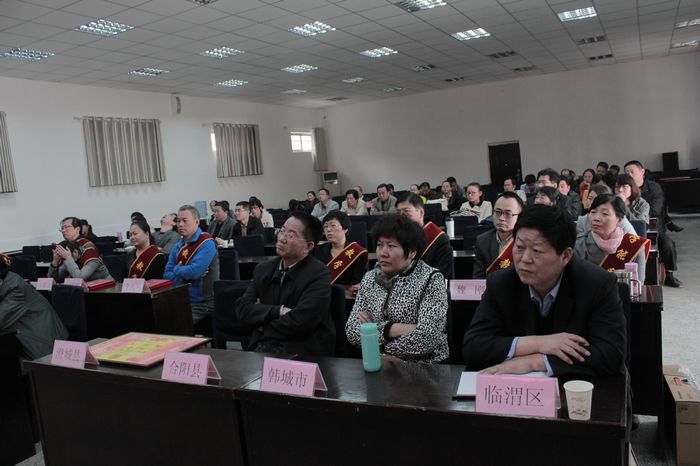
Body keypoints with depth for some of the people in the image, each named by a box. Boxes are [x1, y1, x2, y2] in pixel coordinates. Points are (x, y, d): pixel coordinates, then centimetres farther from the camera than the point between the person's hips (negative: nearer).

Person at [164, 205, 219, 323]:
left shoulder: (206, 243, -9)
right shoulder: (178, 246, 13)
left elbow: (194, 272, -20)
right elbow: (167, 275, 7)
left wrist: (177, 269, -1)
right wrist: (186, 275, -10)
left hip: (202, 304, -6)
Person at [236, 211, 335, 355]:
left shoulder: (319, 275, -11)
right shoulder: (263, 269, 8)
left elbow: (300, 321, -19)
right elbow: (242, 308, -1)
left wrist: (263, 326, -4)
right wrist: (279, 311, -15)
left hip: (304, 352, -5)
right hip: (262, 346, 5)